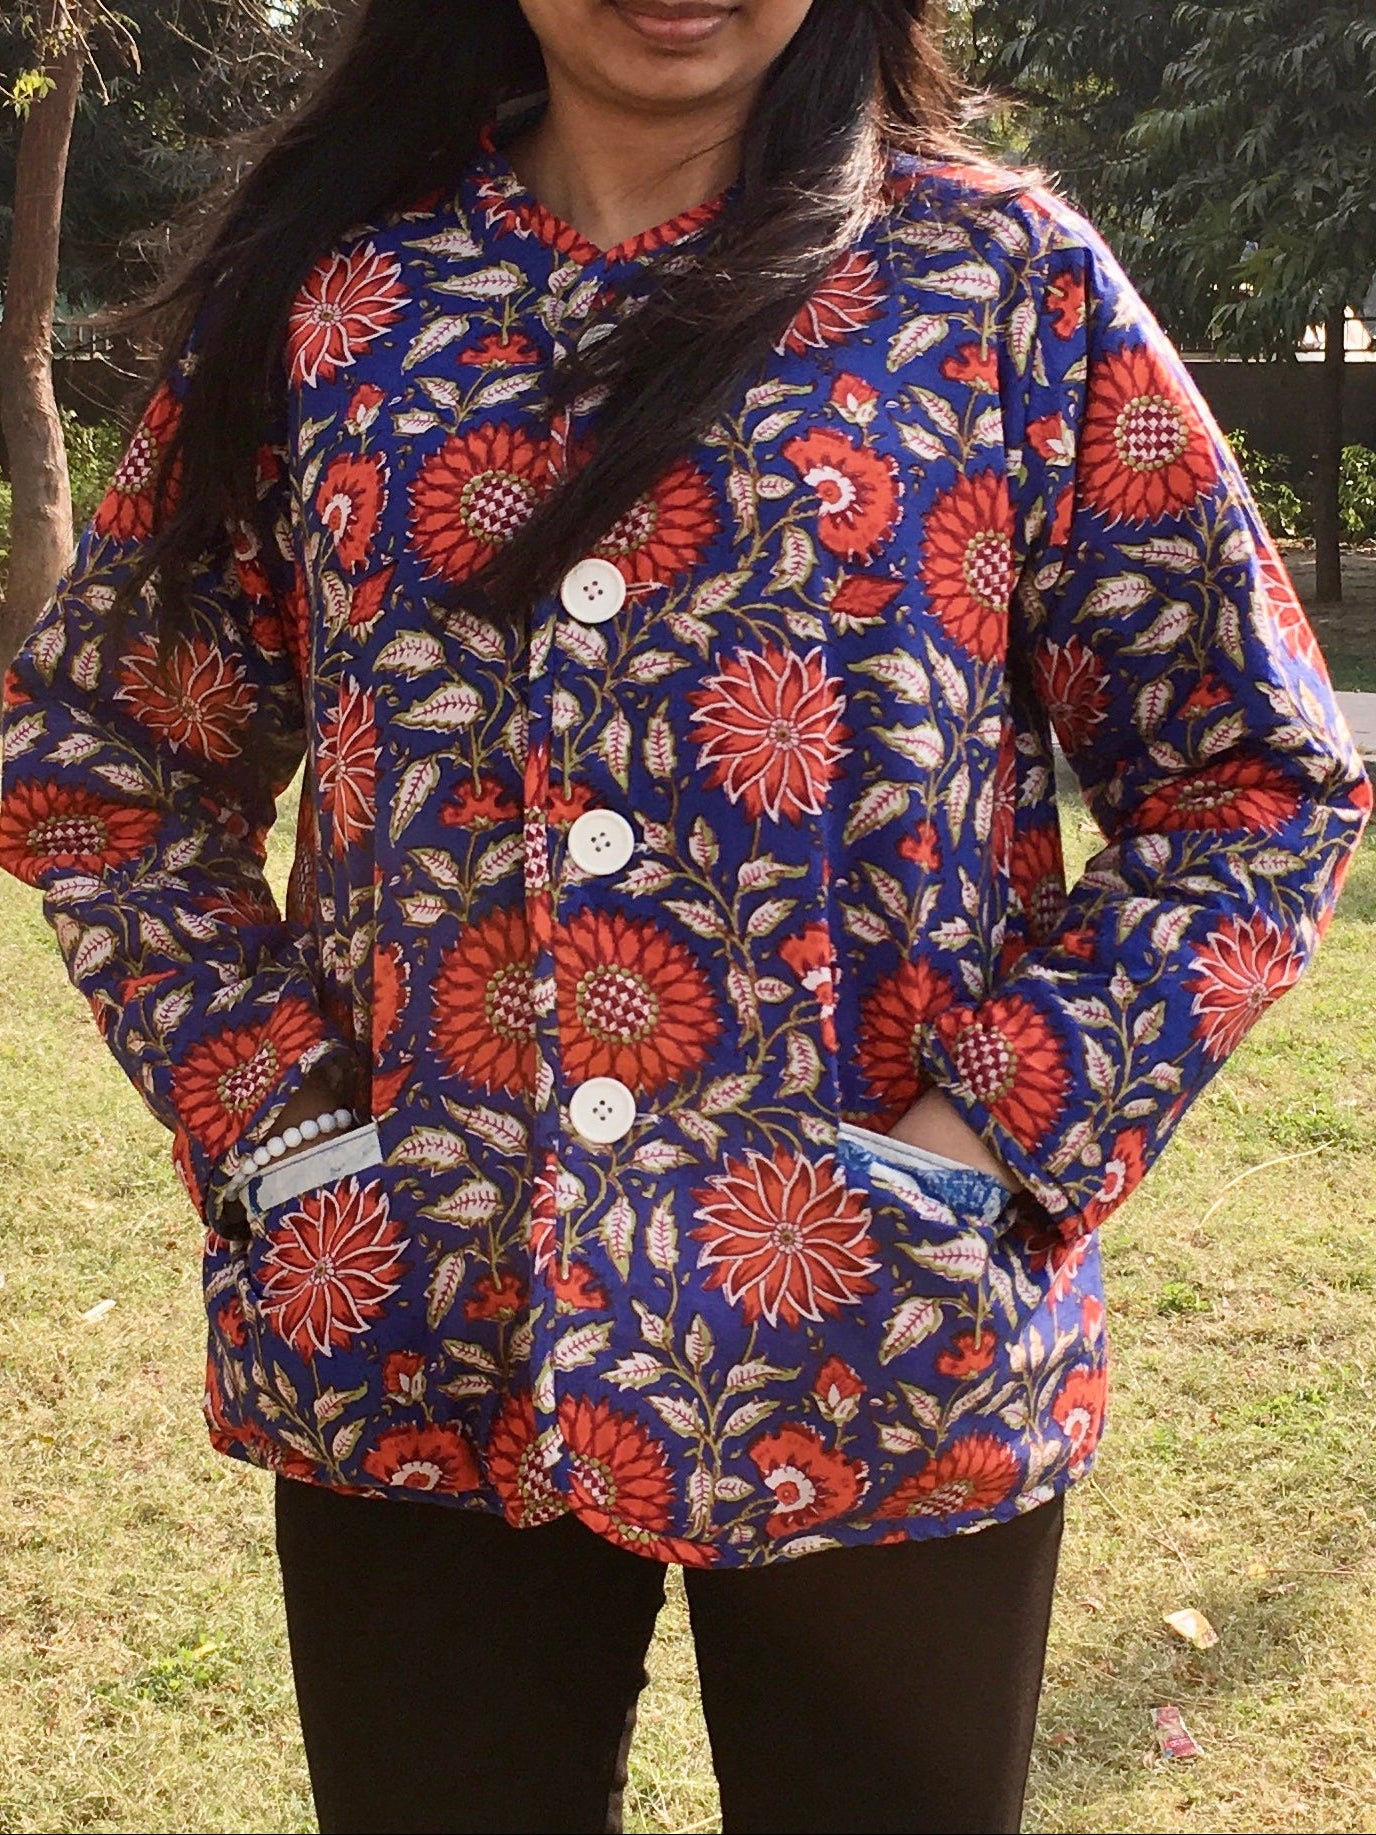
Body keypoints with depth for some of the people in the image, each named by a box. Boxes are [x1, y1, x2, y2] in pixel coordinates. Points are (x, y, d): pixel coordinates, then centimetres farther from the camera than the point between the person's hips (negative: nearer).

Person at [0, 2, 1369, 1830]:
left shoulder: (1002, 276, -1)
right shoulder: (330, 294, 5)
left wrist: (1008, 1127, -10)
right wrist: (263, 1112, -1)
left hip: (889, 1349, -1)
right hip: (414, 1343, 2)